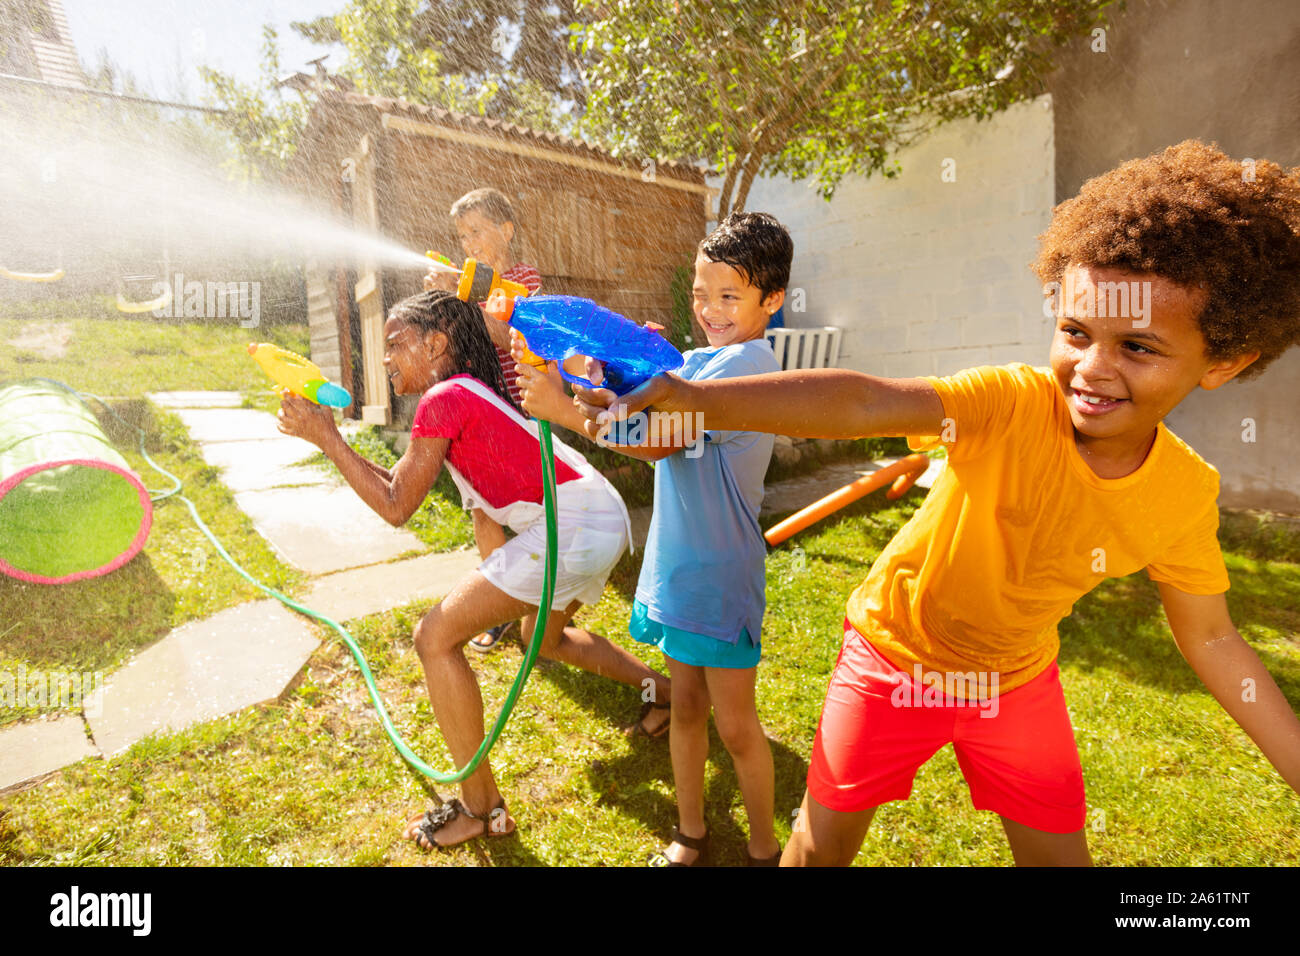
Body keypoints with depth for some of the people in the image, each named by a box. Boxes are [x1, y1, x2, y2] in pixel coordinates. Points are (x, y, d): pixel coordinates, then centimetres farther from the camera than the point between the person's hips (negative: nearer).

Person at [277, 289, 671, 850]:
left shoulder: (444, 398, -9)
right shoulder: (476, 390, 19)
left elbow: (396, 506, -8)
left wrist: (325, 436, -2)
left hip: (571, 527, -10)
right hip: (604, 520, 10)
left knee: (435, 637, -3)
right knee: (544, 638, 31)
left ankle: (480, 808, 8)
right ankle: (668, 689, 42)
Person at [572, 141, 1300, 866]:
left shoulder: (1186, 493, -14)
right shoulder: (1016, 404, -28)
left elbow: (1210, 637, 0)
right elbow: (863, 403, -45)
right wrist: (696, 397, -59)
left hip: (1018, 680, 3)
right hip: (895, 653, -3)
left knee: (1059, 851, 18)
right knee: (823, 846, 9)